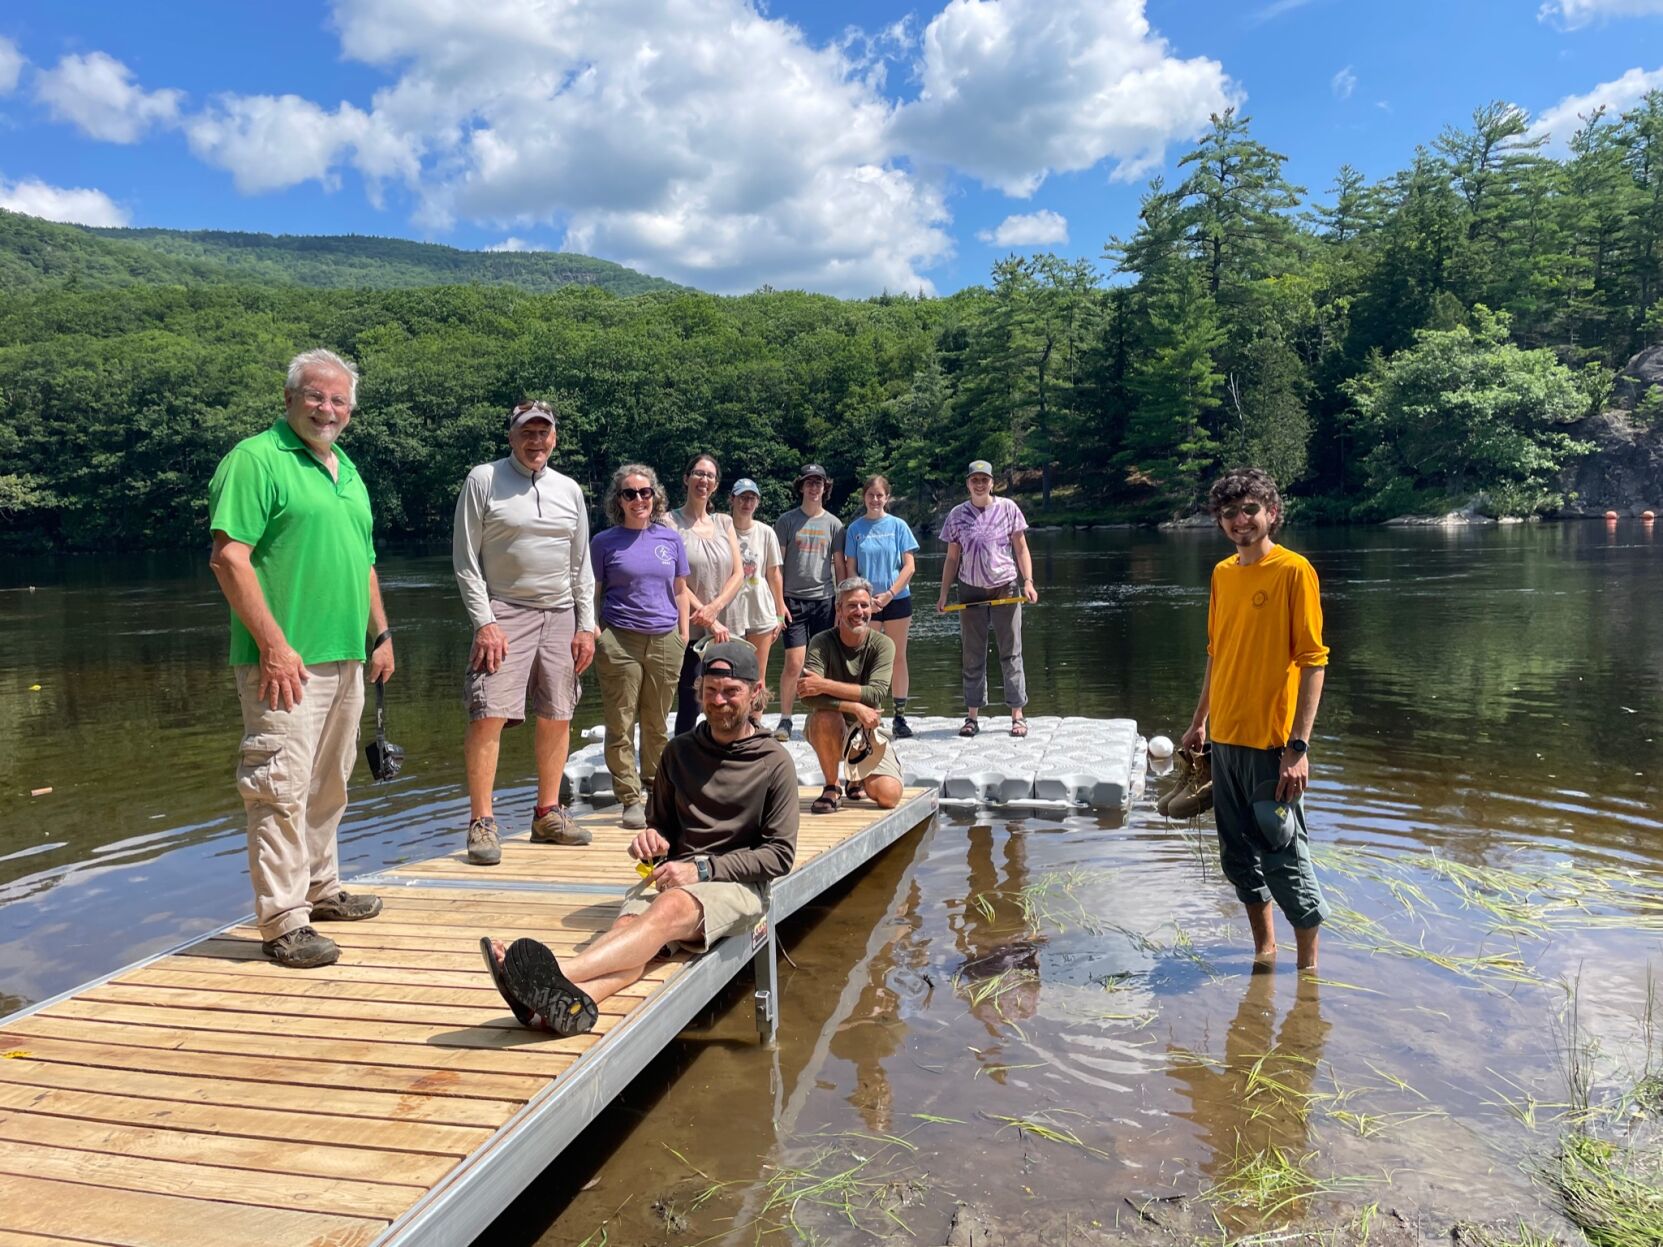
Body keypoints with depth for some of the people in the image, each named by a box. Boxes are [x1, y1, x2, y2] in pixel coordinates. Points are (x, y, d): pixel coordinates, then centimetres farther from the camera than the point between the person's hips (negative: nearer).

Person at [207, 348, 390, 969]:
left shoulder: (347, 470, 17)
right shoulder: (256, 459, -8)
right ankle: (283, 923, 0)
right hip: (286, 660, -8)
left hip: (345, 658, 9)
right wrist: (273, 644, -20)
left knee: (329, 784, 17)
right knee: (282, 788, -7)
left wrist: (381, 633, 20)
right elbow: (229, 557, -16)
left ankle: (320, 889, 31)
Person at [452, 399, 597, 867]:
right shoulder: (483, 480, 0)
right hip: (504, 614, -4)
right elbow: (465, 560, -2)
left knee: (557, 718, 5)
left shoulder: (569, 490, 12)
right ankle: (482, 823, -4)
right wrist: (484, 622, -10)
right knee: (487, 716, -12)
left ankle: (548, 814, 18)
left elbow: (581, 565, 15)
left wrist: (586, 626, 7)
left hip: (560, 617, 4)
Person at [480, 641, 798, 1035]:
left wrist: (703, 868, -12)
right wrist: (652, 841, 0)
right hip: (671, 877, 4)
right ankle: (573, 1002, -61)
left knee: (671, 908, -37)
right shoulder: (679, 752, 16)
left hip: (737, 885, -4)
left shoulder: (774, 763, 2)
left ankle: (561, 974, -59)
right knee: (629, 923, -31)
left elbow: (779, 854, -1)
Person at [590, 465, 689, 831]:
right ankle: (631, 800, 5)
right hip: (619, 640, -2)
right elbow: (593, 593, 5)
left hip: (665, 640, 2)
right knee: (621, 725, -1)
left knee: (657, 724, 11)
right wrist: (592, 635, -3)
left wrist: (683, 636, 10)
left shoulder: (671, 538, 10)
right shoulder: (604, 542, 4)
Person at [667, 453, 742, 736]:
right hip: (688, 630, -4)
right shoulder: (671, 522, -2)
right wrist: (710, 622, -13)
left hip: (724, 628, 4)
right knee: (689, 704, -2)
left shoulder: (724, 522, 12)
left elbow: (738, 574, 7)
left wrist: (713, 608, -11)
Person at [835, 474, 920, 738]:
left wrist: (889, 594, -11)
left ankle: (900, 716, 11)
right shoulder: (855, 528, 3)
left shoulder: (898, 525, 1)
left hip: (897, 599, 0)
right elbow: (850, 569, 3)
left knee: (898, 657, 5)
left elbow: (909, 566, -1)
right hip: (867, 603, 0)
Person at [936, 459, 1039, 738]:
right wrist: (944, 594, 4)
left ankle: (1017, 715, 4)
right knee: (972, 656, 5)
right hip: (971, 591, 2)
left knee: (1011, 652, 1)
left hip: (1005, 588, -1)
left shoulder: (1008, 508, 2)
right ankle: (972, 716, 11)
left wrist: (1028, 582, -8)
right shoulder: (957, 515, 5)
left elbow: (1021, 550, 4)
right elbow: (952, 558, 10)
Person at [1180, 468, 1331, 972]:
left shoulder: (1294, 571, -11)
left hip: (1272, 742, -7)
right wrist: (1200, 721, 19)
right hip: (1225, 739, 7)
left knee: (1283, 856, 1)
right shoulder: (1222, 573, 9)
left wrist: (1298, 747, -19)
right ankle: (1264, 946, 33)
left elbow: (1313, 663, -14)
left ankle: (1308, 965, 19)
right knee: (1238, 855, 16)